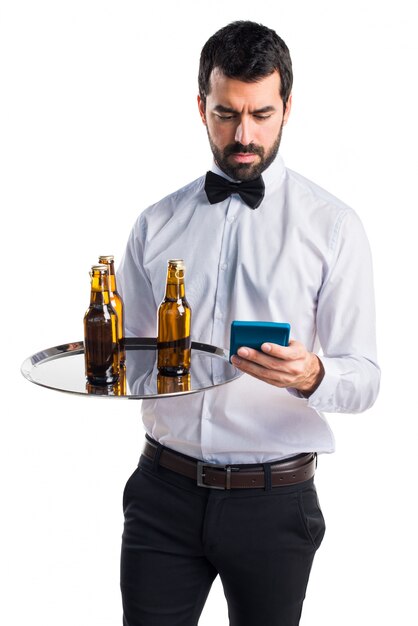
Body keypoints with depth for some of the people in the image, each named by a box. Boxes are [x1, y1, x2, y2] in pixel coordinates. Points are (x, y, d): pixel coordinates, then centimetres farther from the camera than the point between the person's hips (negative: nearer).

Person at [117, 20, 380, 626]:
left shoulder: (332, 226, -4)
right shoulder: (156, 224, 5)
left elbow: (364, 379, -6)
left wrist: (311, 375, -27)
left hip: (274, 500, -1)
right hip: (164, 489, 2)